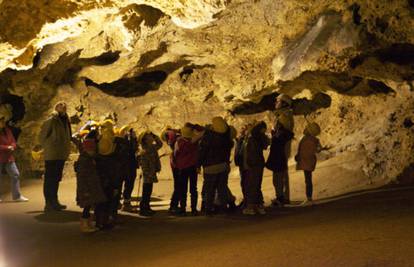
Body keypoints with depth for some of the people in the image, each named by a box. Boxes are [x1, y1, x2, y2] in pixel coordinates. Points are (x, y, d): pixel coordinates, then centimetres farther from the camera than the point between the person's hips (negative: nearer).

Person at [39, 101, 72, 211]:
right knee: (49, 179, -2)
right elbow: (43, 135, -9)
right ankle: (49, 204, 2)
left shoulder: (65, 120, 13)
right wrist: (46, 147, -6)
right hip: (51, 155, -8)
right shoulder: (51, 120, -10)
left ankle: (54, 202, 25)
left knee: (56, 179, 16)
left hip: (61, 155, 8)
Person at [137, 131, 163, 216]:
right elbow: (144, 166, -22)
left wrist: (155, 136, 9)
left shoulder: (152, 147, 6)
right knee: (146, 192, -2)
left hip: (151, 176, 9)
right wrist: (150, 176, -22)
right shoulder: (144, 152, -20)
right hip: (148, 177, -9)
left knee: (148, 192, 17)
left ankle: (147, 208, 27)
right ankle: (143, 209, 6)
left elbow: (160, 144, 24)